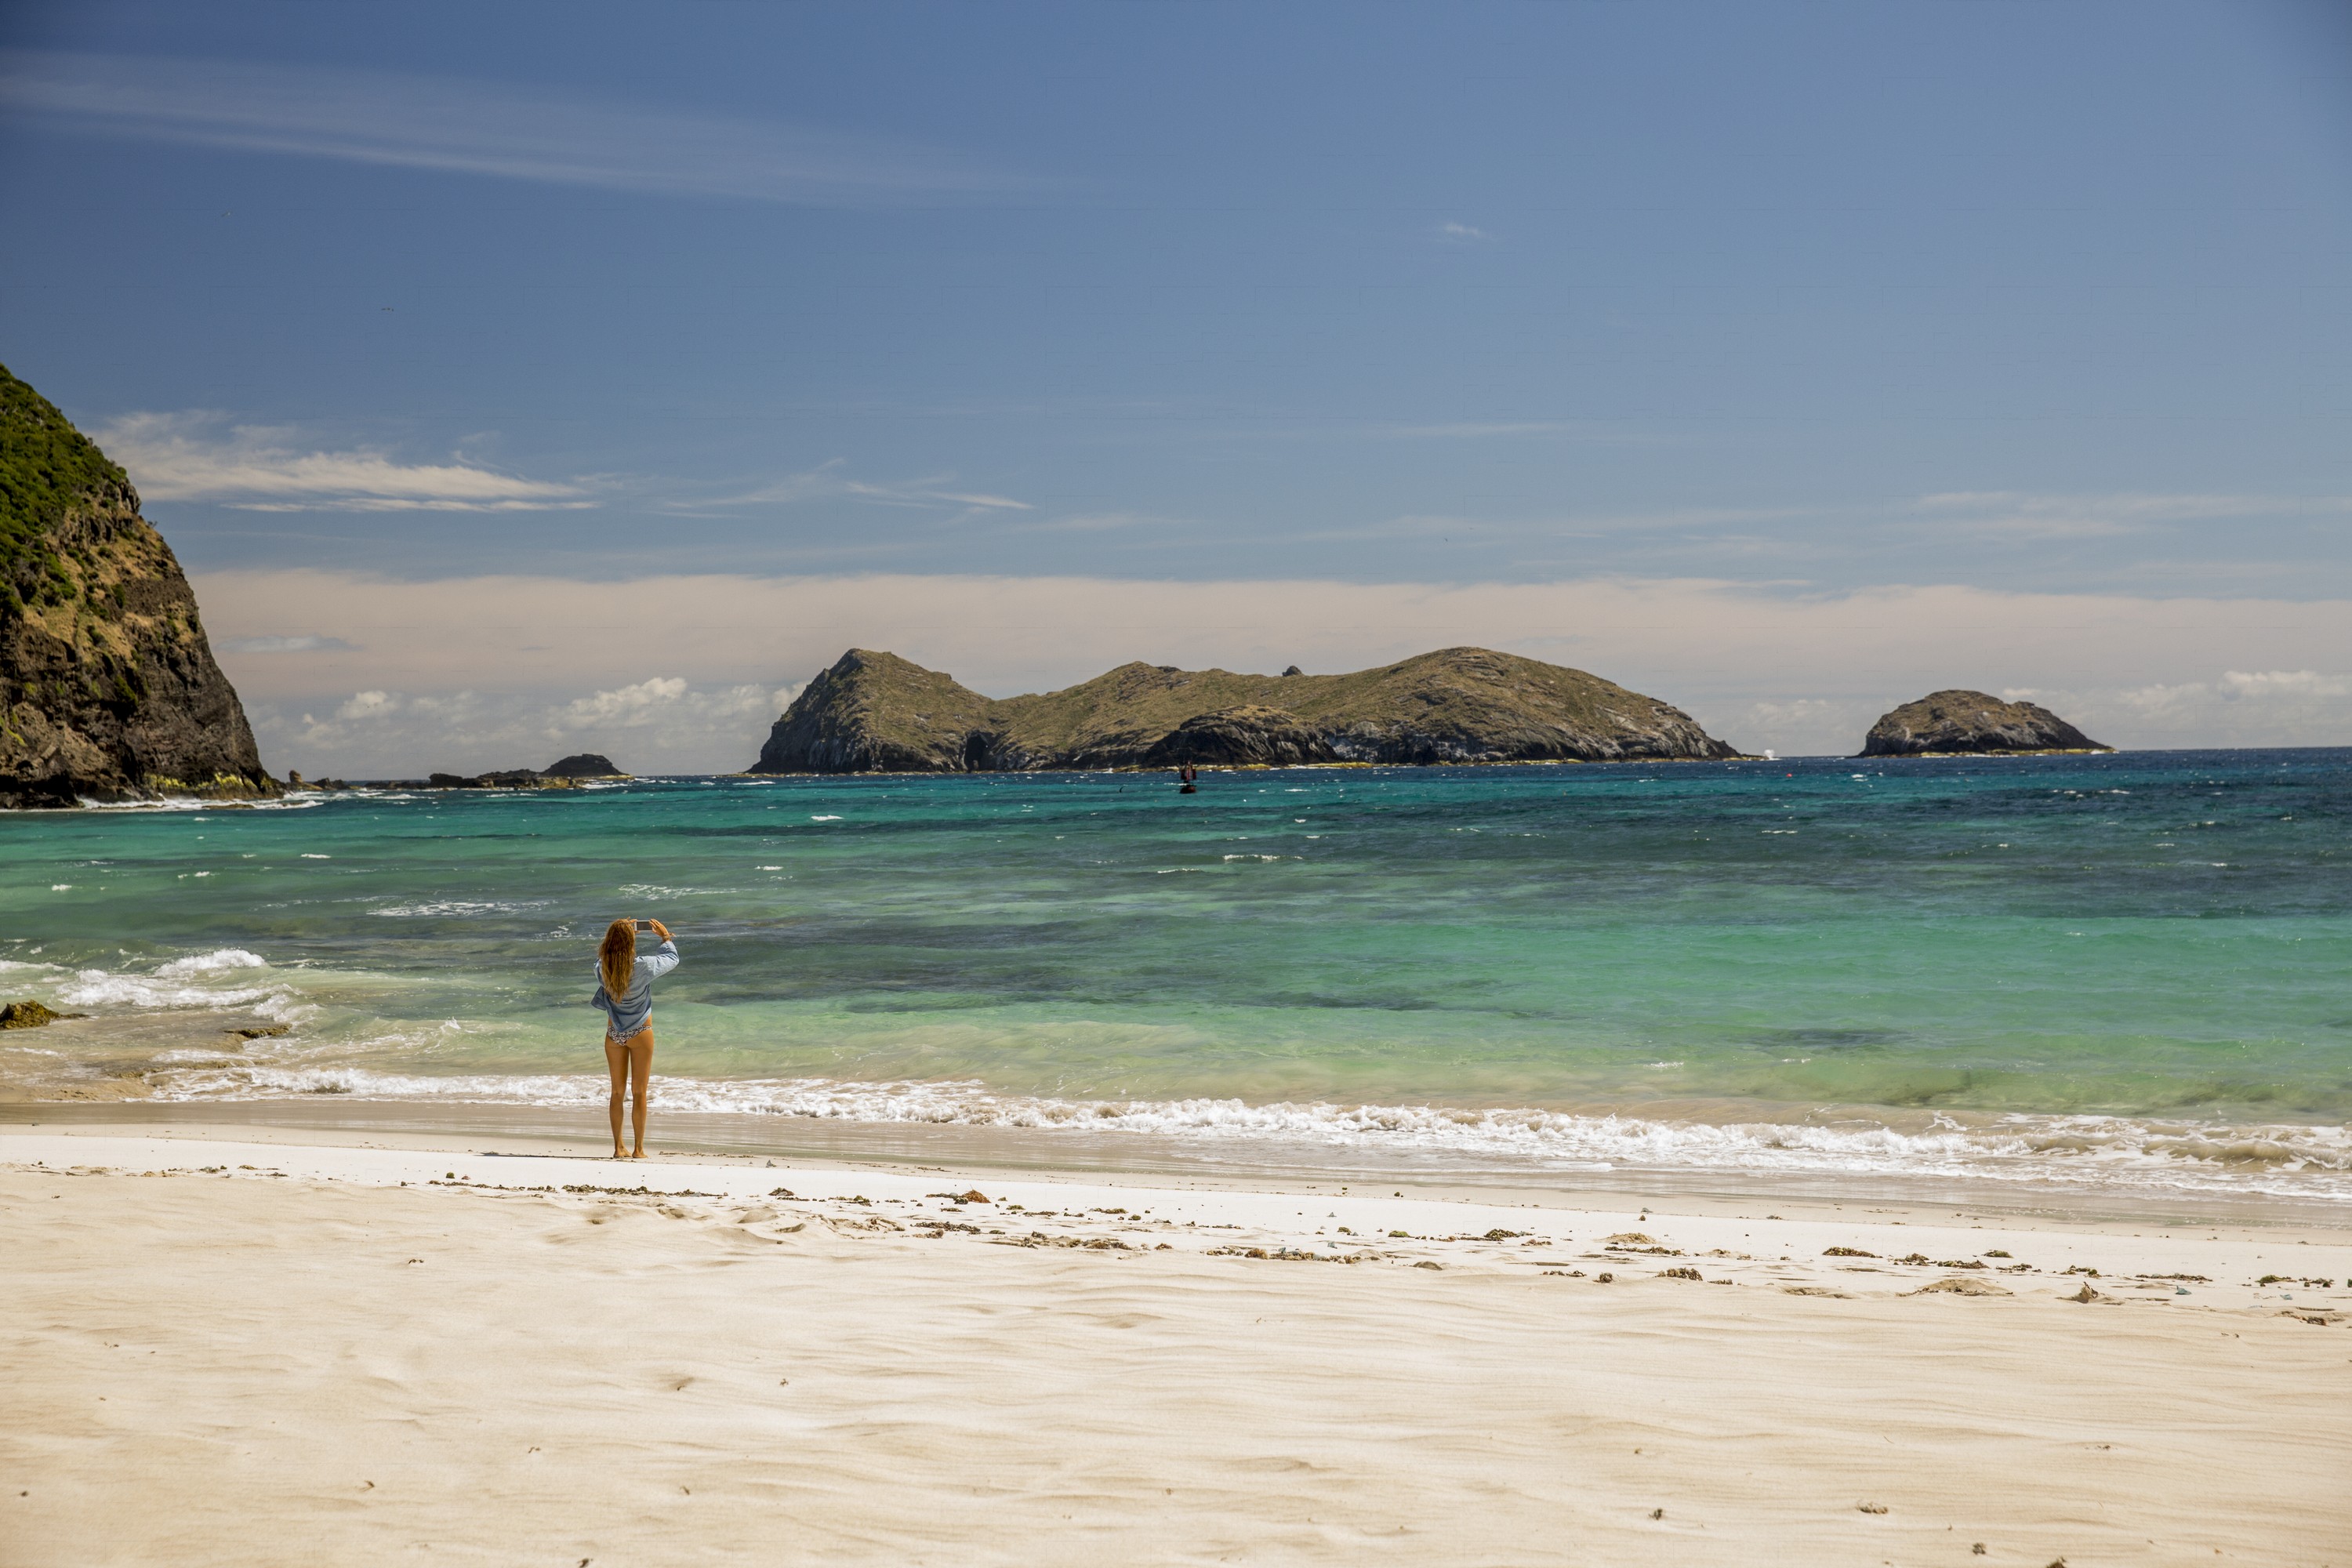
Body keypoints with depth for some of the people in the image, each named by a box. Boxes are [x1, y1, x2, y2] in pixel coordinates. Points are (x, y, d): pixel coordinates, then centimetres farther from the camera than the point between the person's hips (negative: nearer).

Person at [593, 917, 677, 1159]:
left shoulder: (601, 968, -12)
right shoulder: (643, 967, -20)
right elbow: (672, 958, -2)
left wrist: (618, 933, 15)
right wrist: (665, 936, 14)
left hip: (614, 1034, 3)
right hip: (640, 1032, -3)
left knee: (617, 1091, 12)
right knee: (639, 1092, 4)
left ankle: (618, 1148, 14)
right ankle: (638, 1150, 6)